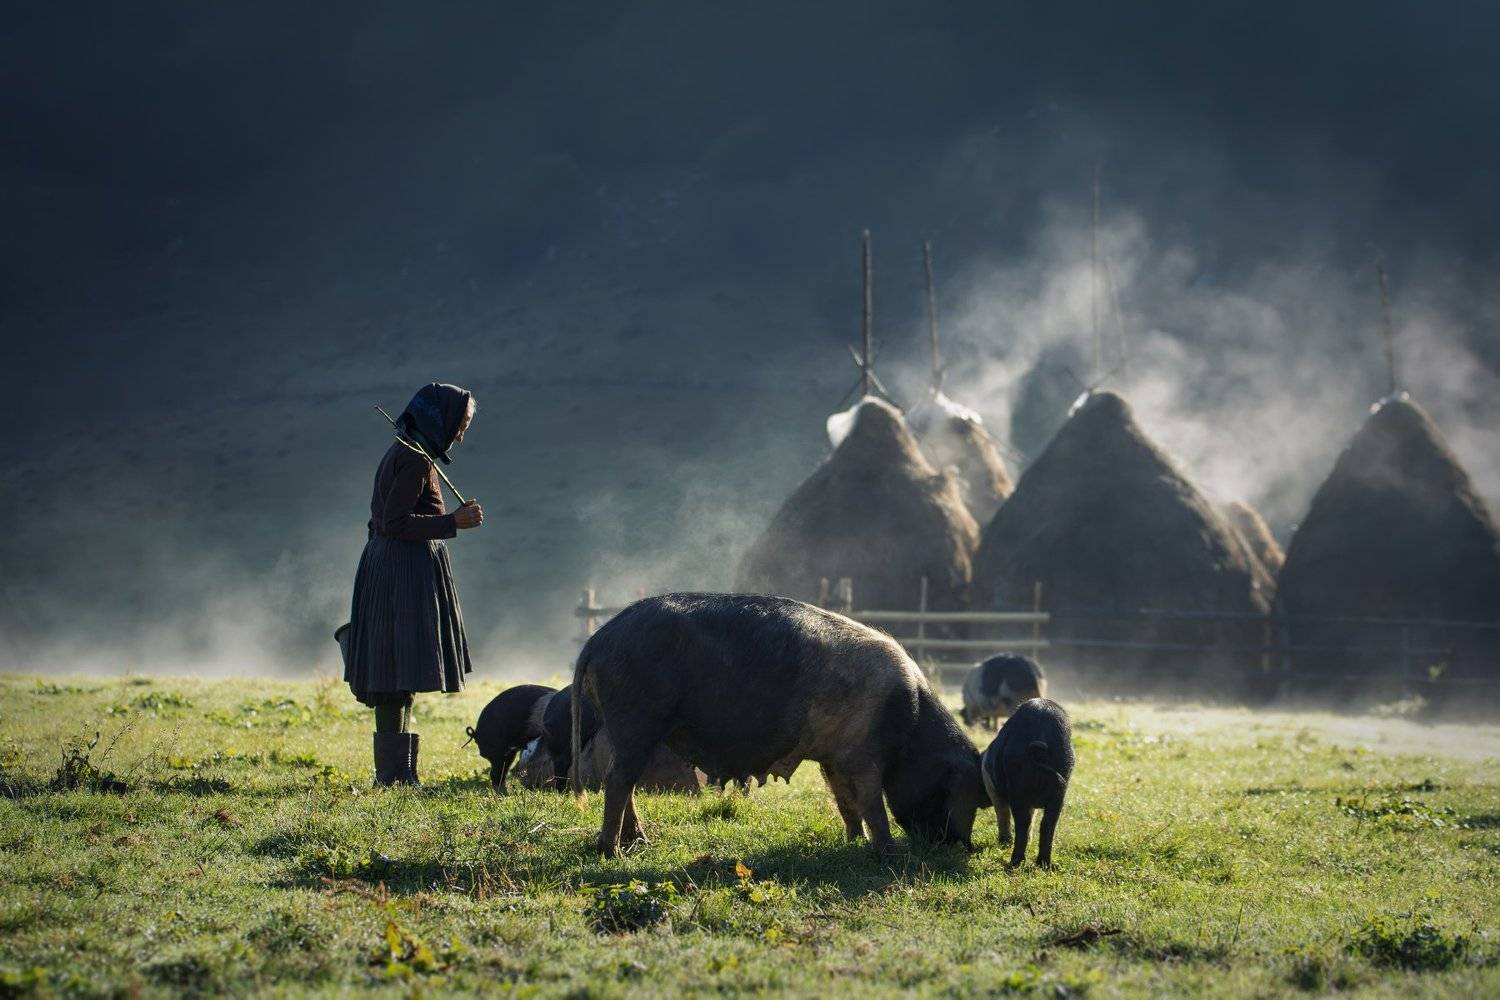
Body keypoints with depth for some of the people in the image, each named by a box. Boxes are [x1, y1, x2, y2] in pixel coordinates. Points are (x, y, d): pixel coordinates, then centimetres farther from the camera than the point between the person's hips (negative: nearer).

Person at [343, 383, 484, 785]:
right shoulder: (416, 459, -14)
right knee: (400, 679, -9)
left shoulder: (401, 453, 16)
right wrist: (453, 521, -21)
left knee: (395, 682, 11)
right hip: (406, 571, -10)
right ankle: (394, 772, -9)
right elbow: (394, 523, -20)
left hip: (386, 568, 10)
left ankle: (393, 771, 14)